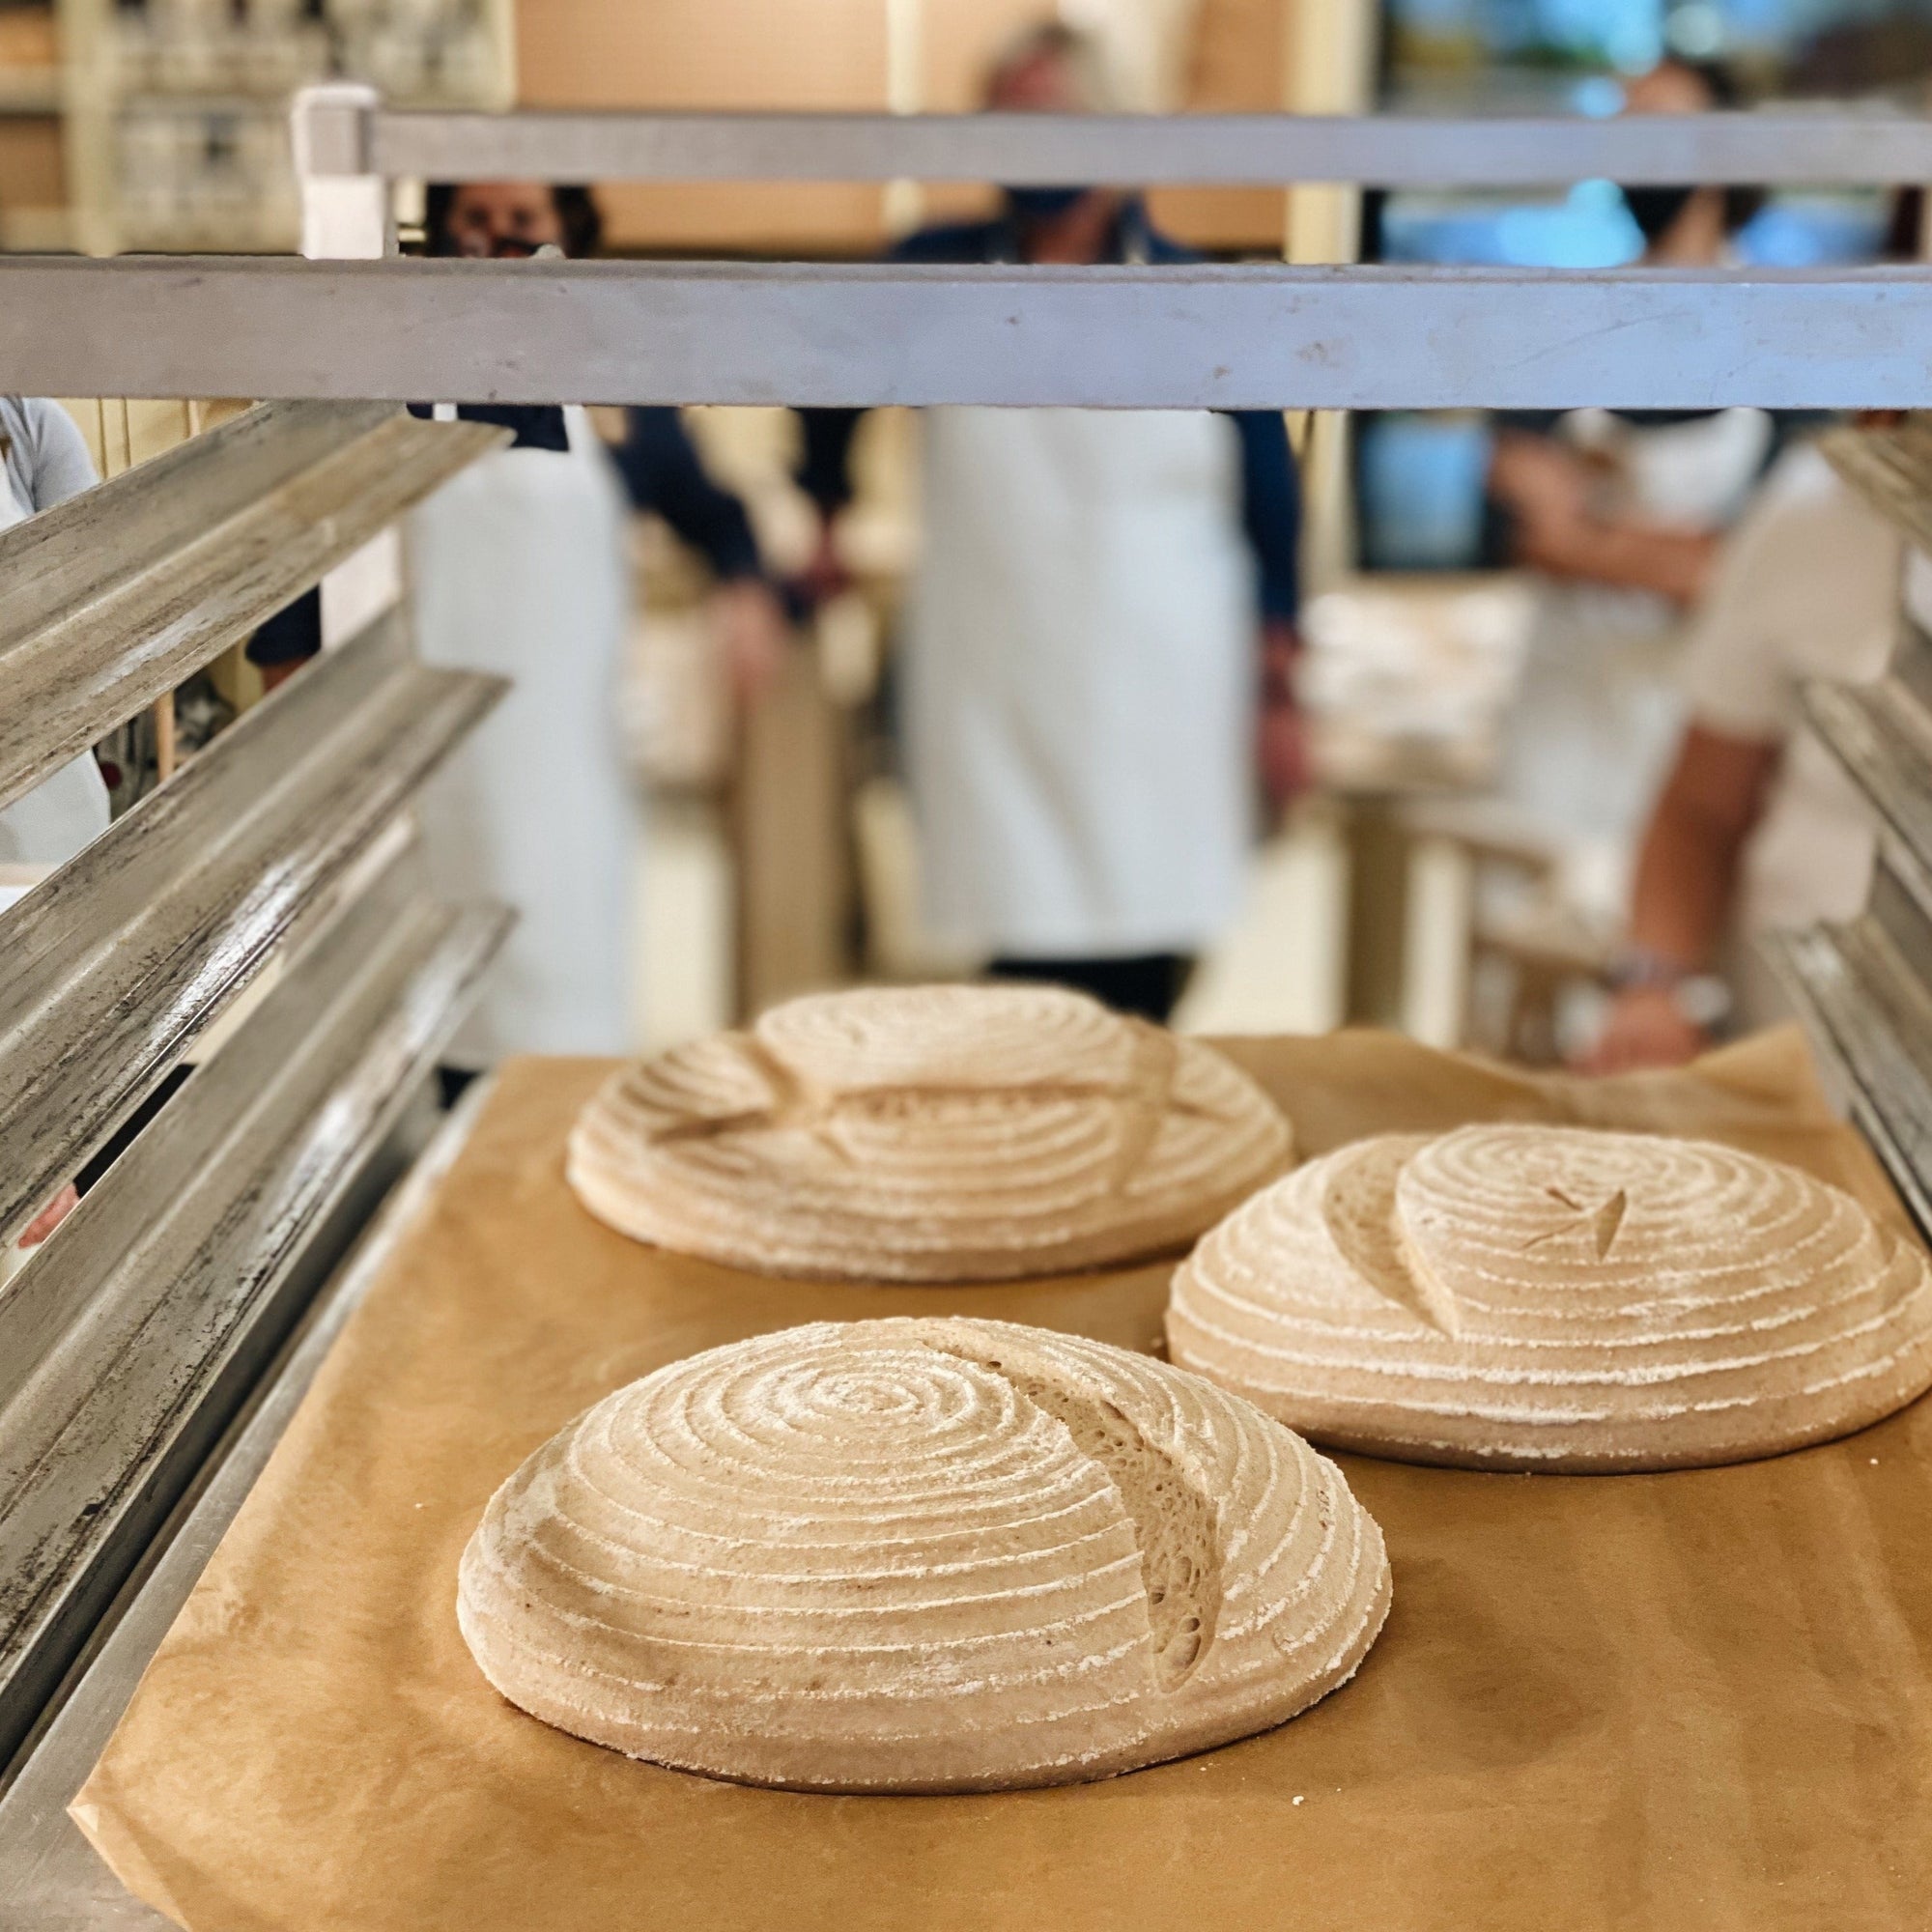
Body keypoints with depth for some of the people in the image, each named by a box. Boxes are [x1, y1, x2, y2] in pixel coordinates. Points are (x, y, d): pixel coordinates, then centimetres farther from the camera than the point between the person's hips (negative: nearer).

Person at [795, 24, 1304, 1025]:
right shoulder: (931, 276, 2)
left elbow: (1269, 502, 5)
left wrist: (1277, 691, 5)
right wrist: (824, 517, 29)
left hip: (1165, 714, 1)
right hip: (993, 707, 0)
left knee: (1145, 986, 3)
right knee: (1028, 960, -3)